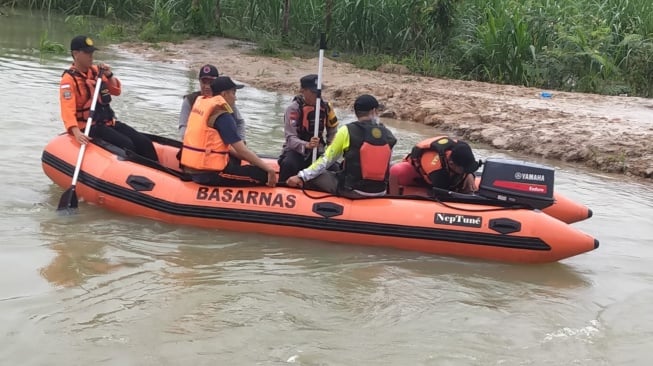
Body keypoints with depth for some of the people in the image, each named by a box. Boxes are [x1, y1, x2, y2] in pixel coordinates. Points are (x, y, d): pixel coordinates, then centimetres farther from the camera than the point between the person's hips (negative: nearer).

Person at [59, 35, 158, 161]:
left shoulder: (96, 70, 10)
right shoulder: (69, 79, -10)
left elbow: (117, 91, 18)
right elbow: (68, 110, -22)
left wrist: (109, 75, -2)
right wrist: (77, 133, -37)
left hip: (109, 121, 7)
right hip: (89, 126, -7)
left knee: (144, 142, -9)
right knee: (126, 145, -27)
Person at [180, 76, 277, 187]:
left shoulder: (200, 103, 13)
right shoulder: (222, 115, -14)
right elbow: (242, 151, -16)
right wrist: (267, 168, -10)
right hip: (209, 174, -10)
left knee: (234, 158, 35)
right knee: (263, 175, -14)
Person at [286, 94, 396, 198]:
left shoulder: (347, 131, -9)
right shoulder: (388, 135, 1)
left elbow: (325, 160, -8)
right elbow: (387, 166, 11)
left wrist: (302, 176, -3)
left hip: (352, 191, -4)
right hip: (380, 192, 4)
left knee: (313, 175, 8)